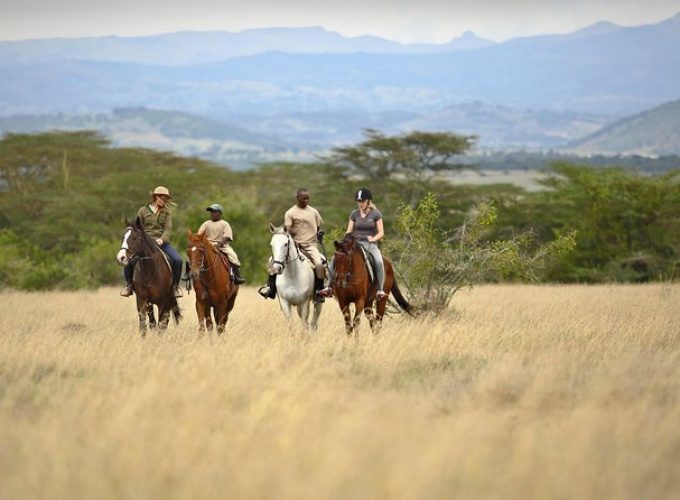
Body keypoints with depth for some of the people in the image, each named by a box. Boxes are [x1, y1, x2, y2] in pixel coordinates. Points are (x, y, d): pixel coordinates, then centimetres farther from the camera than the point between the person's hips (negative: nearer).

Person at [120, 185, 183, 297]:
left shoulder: (167, 213, 11)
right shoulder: (143, 211, 8)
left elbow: (168, 229, -1)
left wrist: (162, 240, -20)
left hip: (162, 242, 1)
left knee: (177, 260, -24)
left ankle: (175, 285, -2)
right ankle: (128, 284, 1)